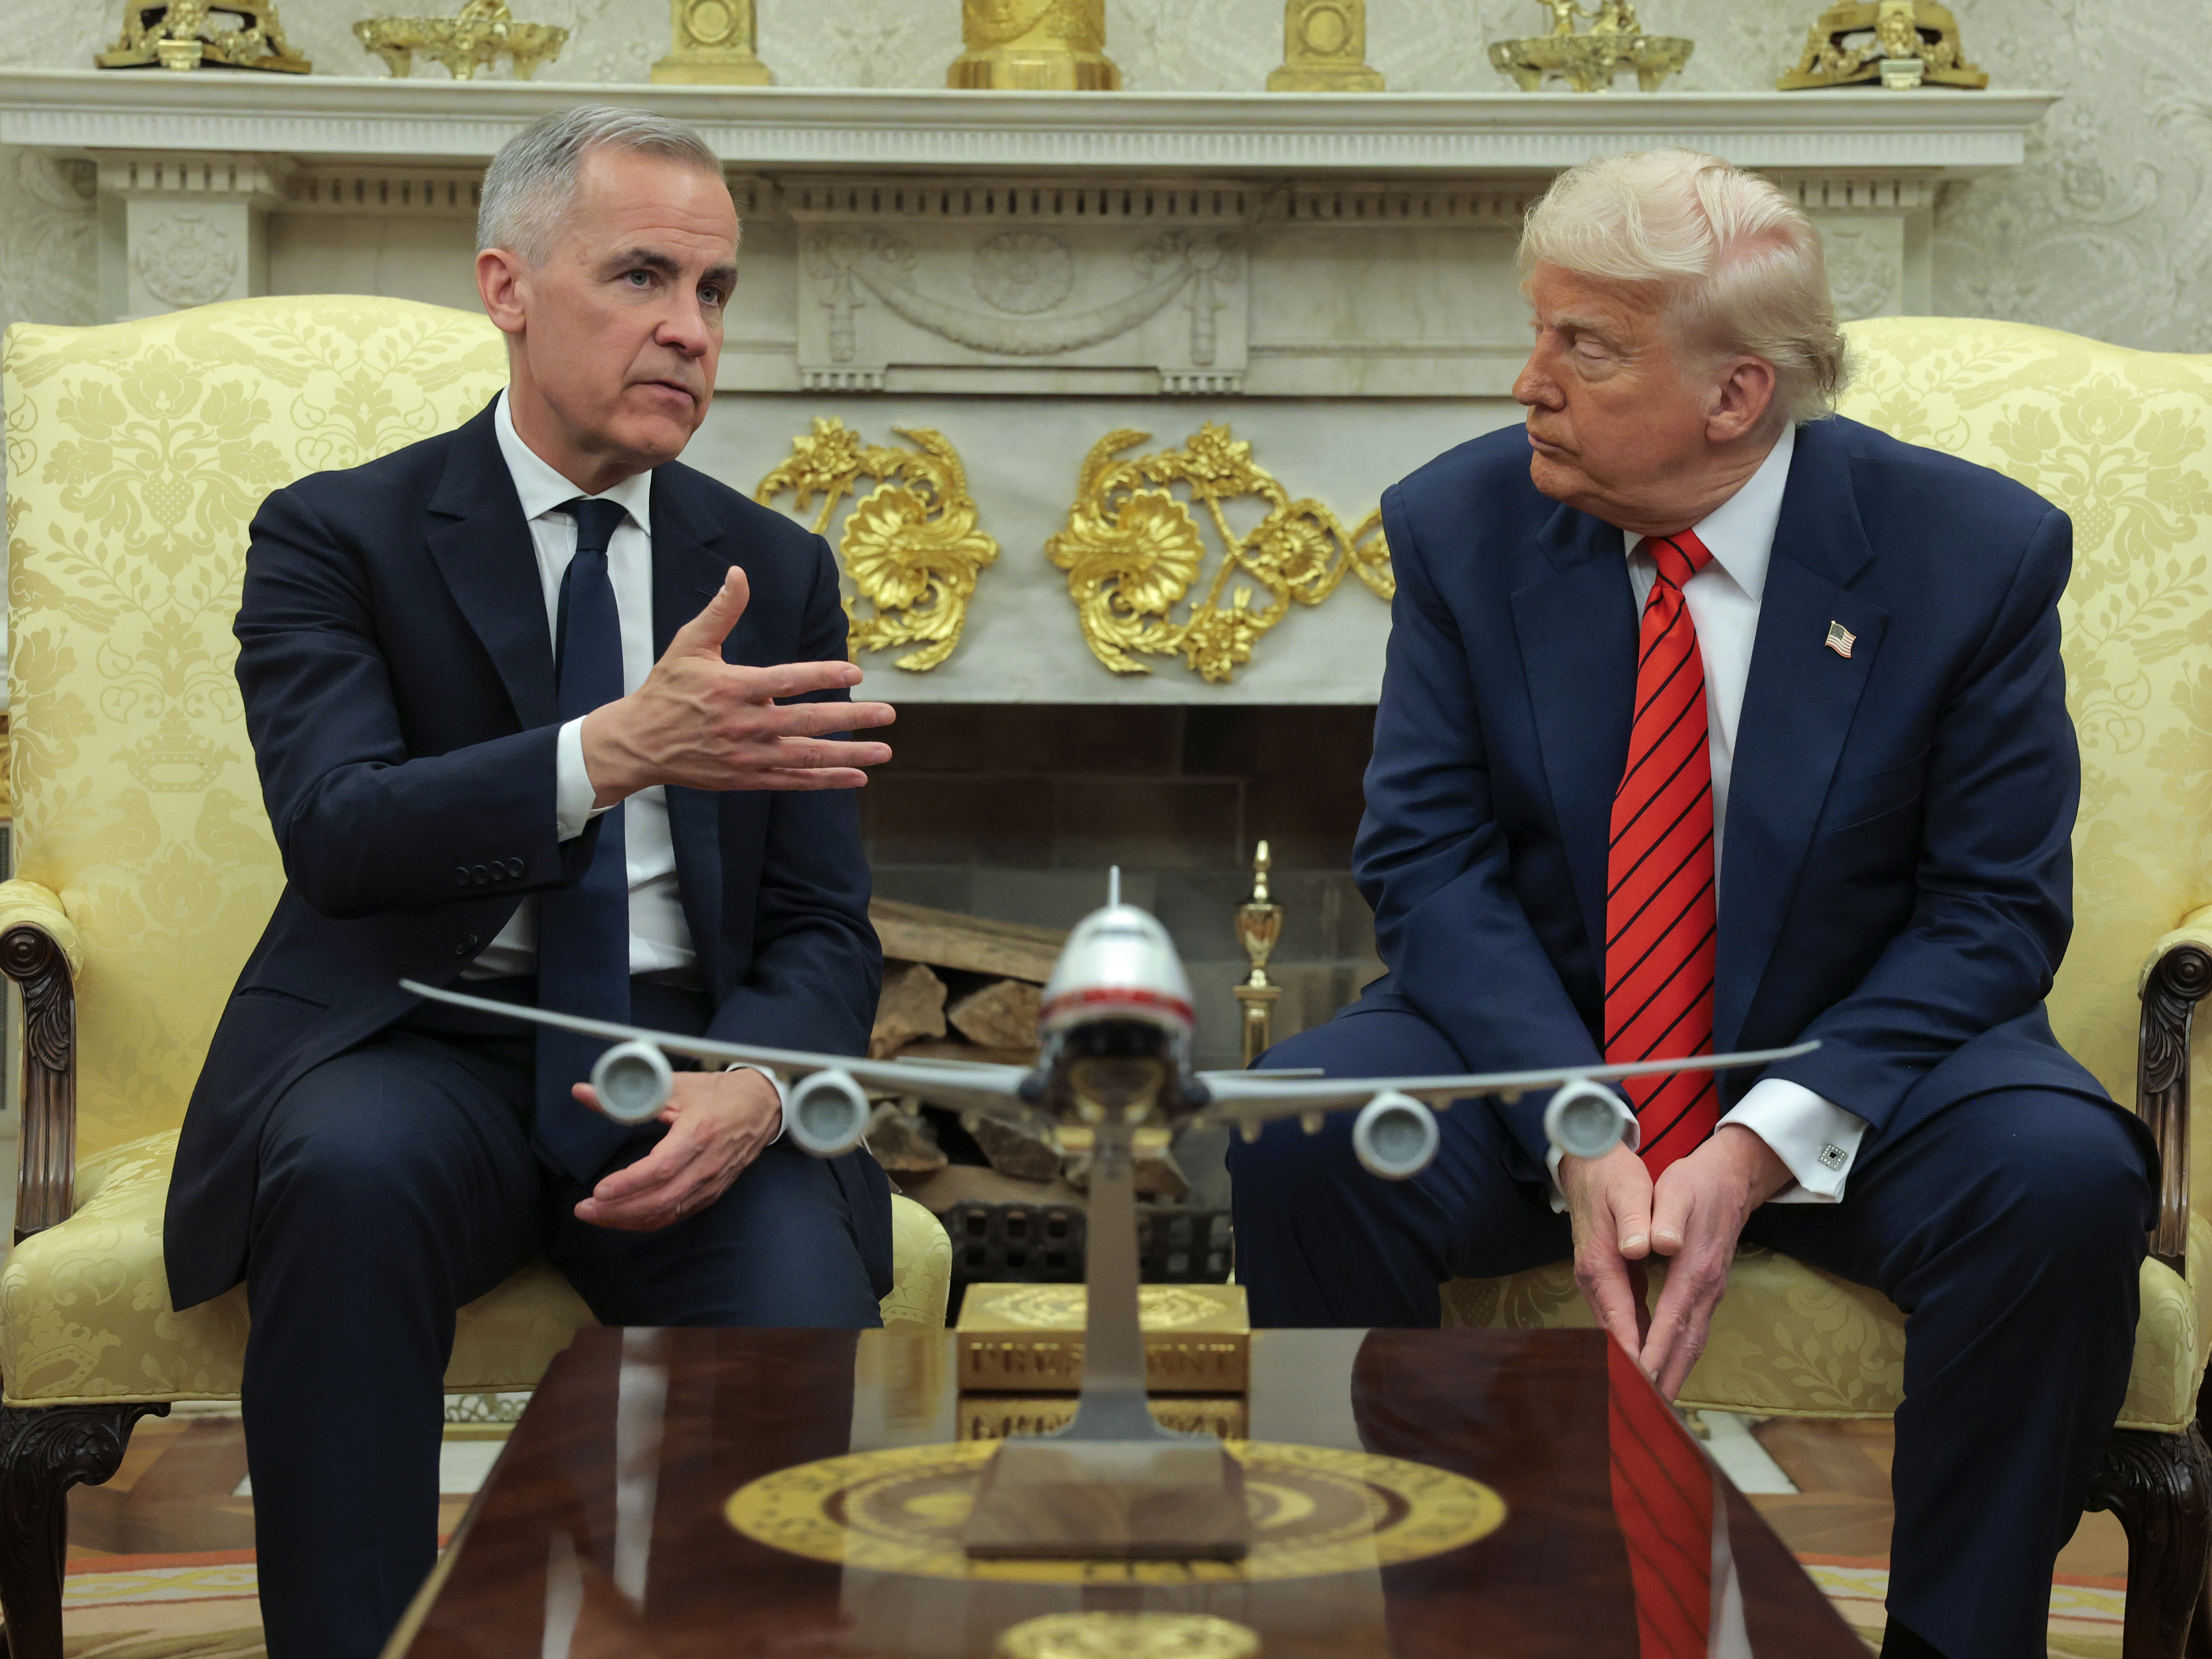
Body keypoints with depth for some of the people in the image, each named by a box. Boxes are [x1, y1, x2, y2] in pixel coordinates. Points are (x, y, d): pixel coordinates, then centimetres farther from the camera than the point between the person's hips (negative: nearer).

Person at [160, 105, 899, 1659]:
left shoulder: (778, 570, 12)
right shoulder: (335, 536, 3)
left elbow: (825, 927, 7)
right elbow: (337, 832, -16)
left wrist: (750, 1090, -17)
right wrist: (615, 747, -32)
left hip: (683, 1055, 2)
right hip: (422, 1047, -2)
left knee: (805, 1315, -29)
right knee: (351, 1175, -36)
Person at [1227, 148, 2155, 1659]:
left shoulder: (1977, 552, -10)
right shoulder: (1462, 524, -5)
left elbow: (1995, 907, -9)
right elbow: (1429, 860, -7)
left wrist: (1764, 1148, -22)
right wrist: (1575, 1134, -22)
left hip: (1845, 1061, -1)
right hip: (1532, 1044, 1)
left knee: (2066, 1181, -30)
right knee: (1300, 1142, -27)